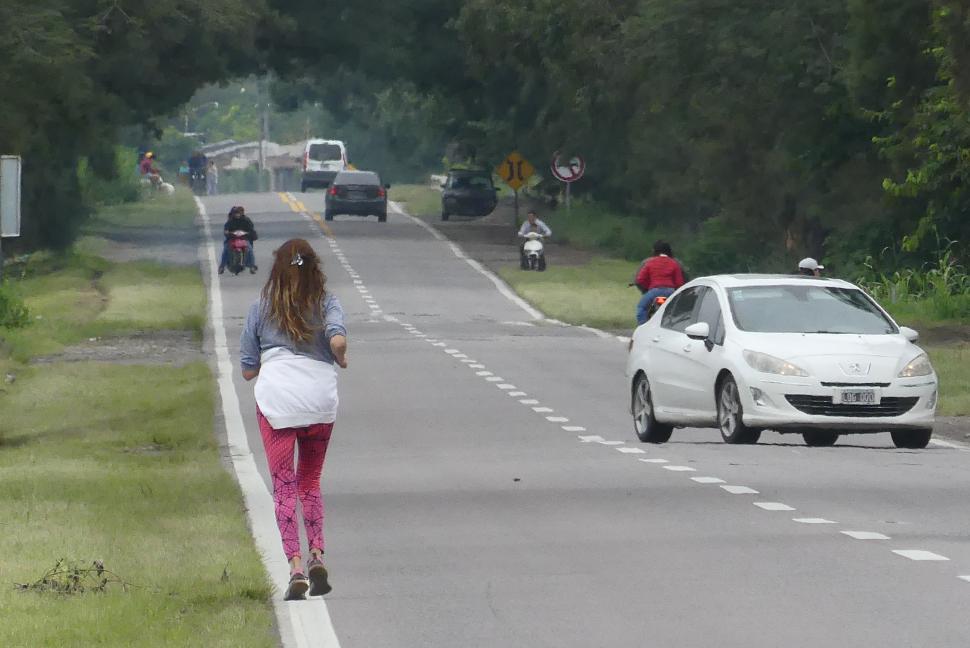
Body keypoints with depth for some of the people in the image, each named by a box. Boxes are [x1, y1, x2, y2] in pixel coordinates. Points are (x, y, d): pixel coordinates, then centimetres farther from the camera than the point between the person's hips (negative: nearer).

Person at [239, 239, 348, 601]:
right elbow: (337, 341, -13)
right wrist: (341, 360, 8)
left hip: (275, 400, -1)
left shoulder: (261, 308, 10)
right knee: (310, 481, 19)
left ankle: (295, 567, -12)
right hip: (320, 400, 1)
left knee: (284, 487, 1)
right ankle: (317, 554, 5)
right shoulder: (326, 303, 7)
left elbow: (248, 370, 11)